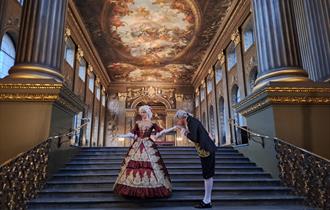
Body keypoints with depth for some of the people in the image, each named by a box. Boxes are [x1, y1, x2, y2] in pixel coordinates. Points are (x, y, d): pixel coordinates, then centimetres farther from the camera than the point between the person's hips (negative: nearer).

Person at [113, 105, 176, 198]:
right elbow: (132, 133, 12)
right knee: (134, 163, -1)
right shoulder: (138, 123, 11)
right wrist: (121, 136, 6)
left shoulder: (152, 123, 4)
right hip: (138, 145, 3)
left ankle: (150, 188, 5)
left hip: (148, 145, -3)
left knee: (150, 164, -6)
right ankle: (136, 187, 11)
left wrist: (172, 128, -7)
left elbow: (161, 131, 0)